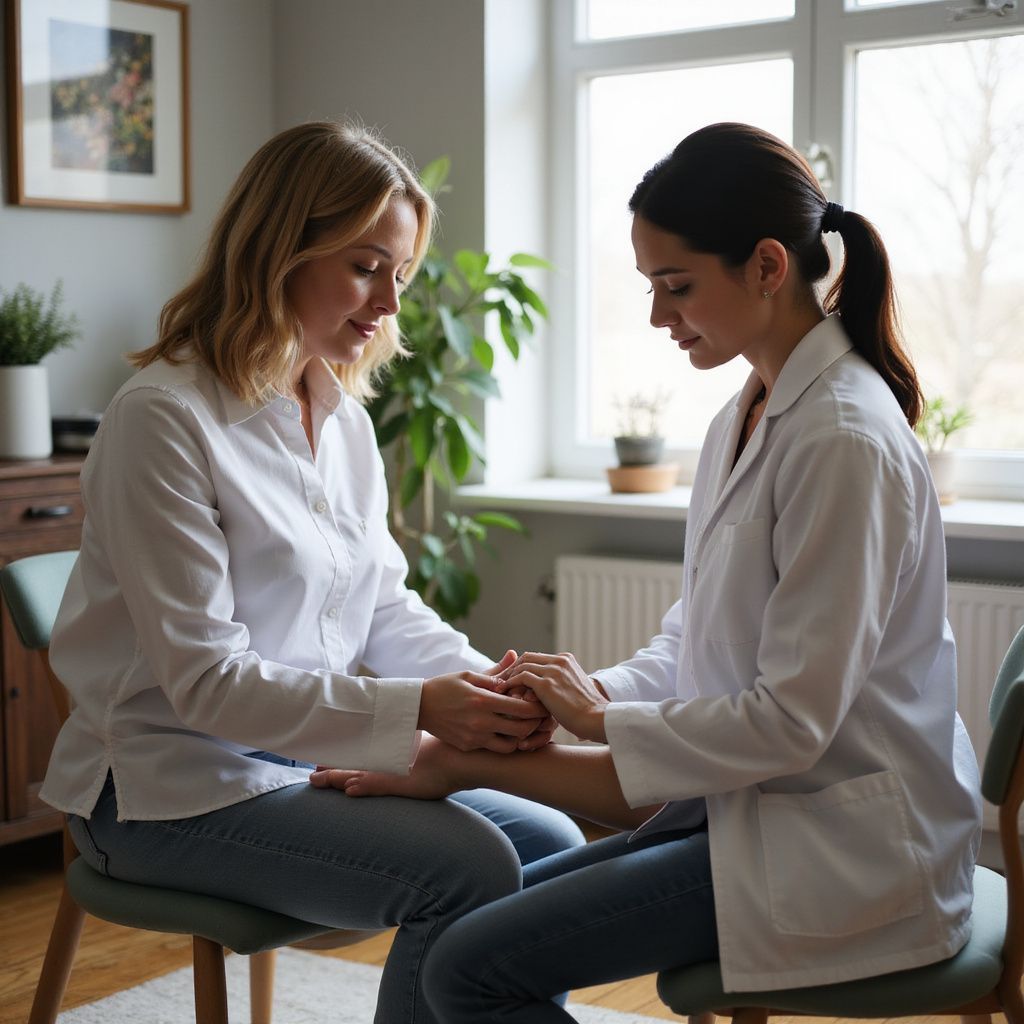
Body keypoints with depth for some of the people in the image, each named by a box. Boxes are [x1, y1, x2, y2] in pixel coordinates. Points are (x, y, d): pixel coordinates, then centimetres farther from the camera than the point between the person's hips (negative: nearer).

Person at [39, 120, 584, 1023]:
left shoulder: (343, 415, 8)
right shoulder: (164, 419, -17)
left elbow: (384, 604, 10)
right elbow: (205, 679, -21)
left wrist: (484, 681, -11)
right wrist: (418, 709, -28)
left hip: (308, 759, 8)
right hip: (171, 786, -8)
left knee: (550, 843, -3)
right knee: (466, 870, -23)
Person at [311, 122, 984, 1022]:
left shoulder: (845, 441, -20)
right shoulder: (745, 419, 9)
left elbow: (793, 718, -21)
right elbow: (694, 639, 15)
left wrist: (602, 718, -11)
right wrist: (598, 691, -2)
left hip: (839, 842, -9)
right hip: (753, 799, 9)